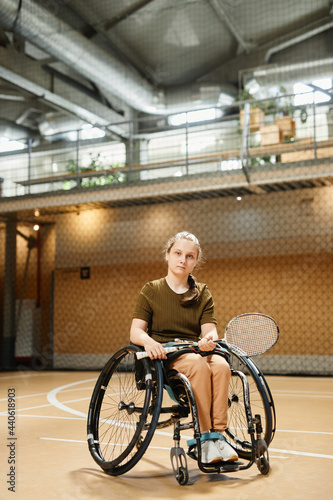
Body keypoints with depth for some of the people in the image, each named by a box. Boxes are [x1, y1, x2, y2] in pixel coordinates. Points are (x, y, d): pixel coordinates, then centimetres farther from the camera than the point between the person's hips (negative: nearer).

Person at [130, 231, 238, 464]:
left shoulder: (203, 294, 15)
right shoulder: (151, 291, 6)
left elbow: (209, 329, 2)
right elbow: (135, 331, -2)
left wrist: (210, 338, -24)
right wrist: (149, 341, -26)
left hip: (195, 350, 3)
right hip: (163, 355, -3)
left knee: (221, 365, -32)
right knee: (199, 364, -35)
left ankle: (218, 434, -30)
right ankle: (204, 438, -31)